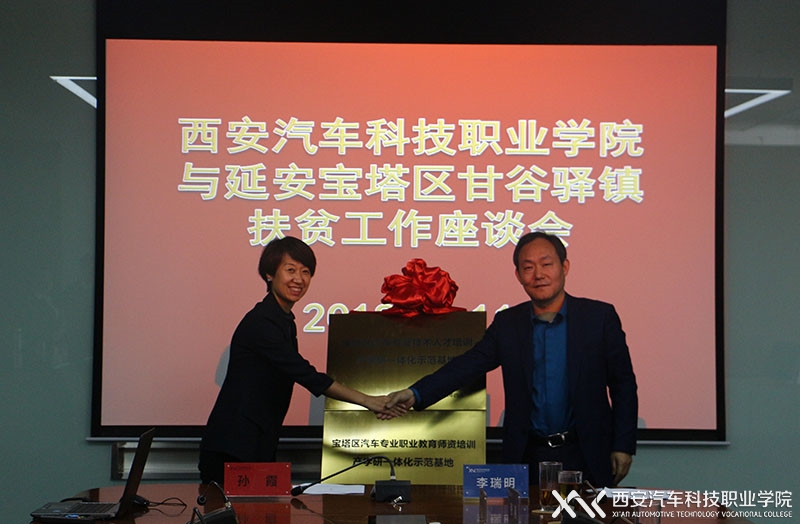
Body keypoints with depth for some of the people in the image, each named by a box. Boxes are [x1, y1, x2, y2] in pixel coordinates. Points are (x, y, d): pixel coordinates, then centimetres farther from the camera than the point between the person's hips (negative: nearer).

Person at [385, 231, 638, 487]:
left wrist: (623, 446, -3)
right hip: (528, 455, 2)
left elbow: (623, 384, 1)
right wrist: (416, 394, -16)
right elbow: (467, 365, -2)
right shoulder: (507, 323, 4)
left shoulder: (600, 316, -2)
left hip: (587, 456, -1)